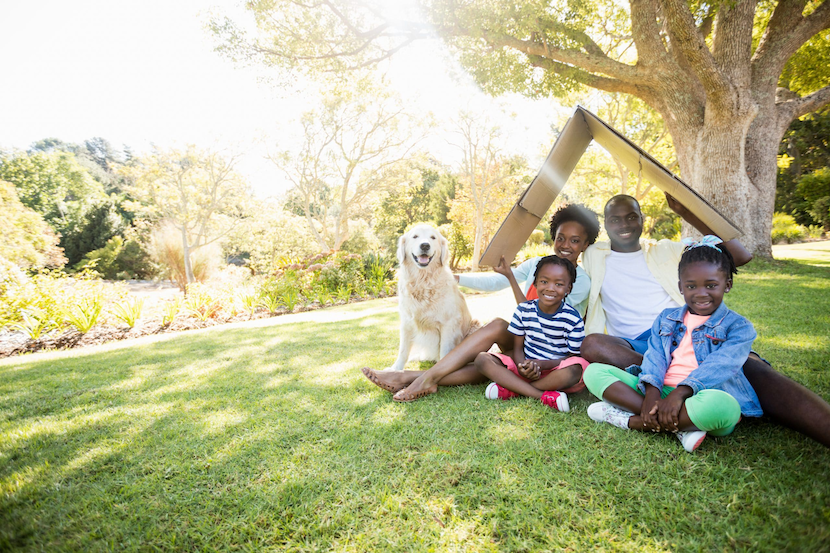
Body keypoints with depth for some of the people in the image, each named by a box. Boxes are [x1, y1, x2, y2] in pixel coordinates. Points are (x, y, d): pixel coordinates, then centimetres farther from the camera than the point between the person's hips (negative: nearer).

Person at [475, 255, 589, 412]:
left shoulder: (572, 319, -9)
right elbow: (518, 347, 3)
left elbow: (573, 357, -8)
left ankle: (512, 389, -22)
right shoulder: (524, 310, -1)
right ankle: (543, 396, -29)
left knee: (576, 369, -37)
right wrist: (522, 366, -22)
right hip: (526, 366, 3)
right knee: (482, 359, -18)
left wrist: (540, 364, -25)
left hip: (556, 372, -3)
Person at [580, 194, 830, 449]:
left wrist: (687, 213, 7)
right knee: (592, 344, -35)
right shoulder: (593, 257, 17)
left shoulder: (665, 250, 18)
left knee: (749, 365, -28)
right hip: (635, 348, -1)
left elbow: (740, 256, 12)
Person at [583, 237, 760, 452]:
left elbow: (718, 366, -12)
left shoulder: (738, 326, 6)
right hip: (660, 392, 4)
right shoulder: (666, 318, 19)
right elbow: (654, 357, 4)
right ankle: (680, 425, -23)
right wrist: (651, 393, -18)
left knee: (719, 405, -42)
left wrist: (679, 393, -29)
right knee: (594, 371, -12)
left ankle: (631, 420, -22)